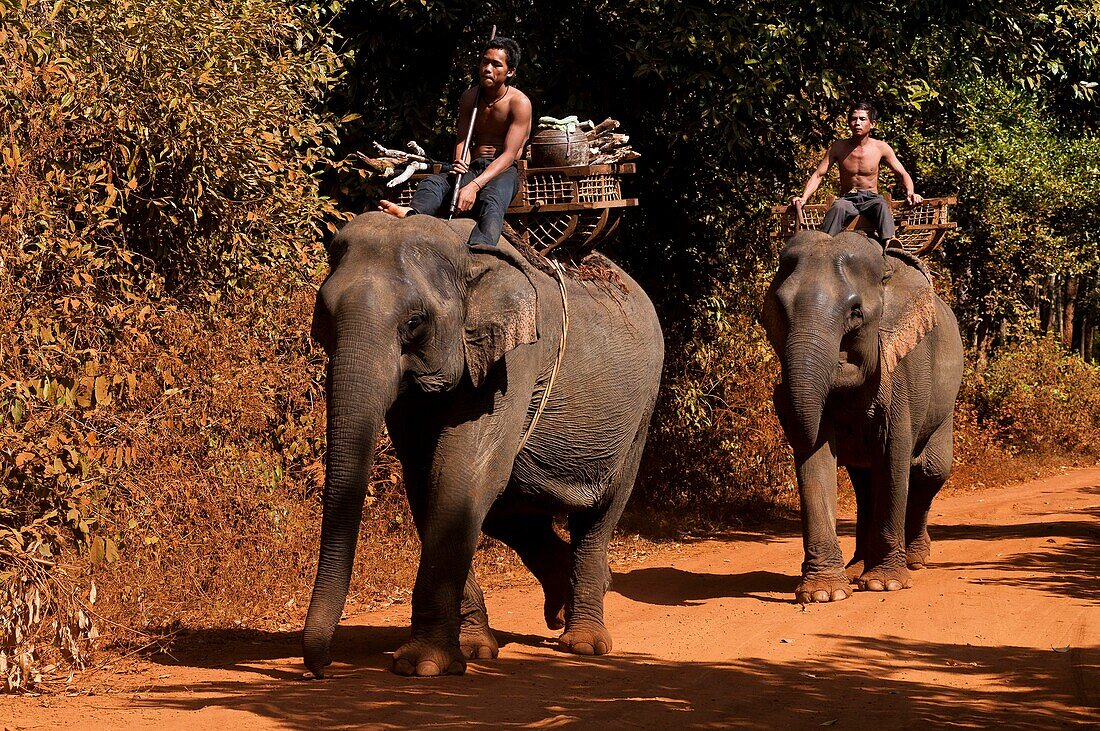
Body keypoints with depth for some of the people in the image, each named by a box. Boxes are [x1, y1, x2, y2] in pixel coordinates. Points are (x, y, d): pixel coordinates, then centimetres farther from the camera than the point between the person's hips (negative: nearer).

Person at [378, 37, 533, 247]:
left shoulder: (519, 103, -8)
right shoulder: (470, 97, 10)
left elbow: (509, 155, -17)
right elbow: (462, 141, 5)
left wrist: (474, 186, -31)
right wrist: (461, 164, -23)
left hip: (504, 171, -5)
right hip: (474, 167, 5)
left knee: (491, 200, -40)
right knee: (433, 182, -26)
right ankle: (410, 215, -62)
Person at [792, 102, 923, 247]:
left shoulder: (880, 148, 2)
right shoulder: (839, 147, 2)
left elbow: (903, 174, 6)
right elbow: (818, 175, 1)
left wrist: (910, 193, -16)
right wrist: (803, 198, -15)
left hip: (871, 199, 0)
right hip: (848, 199, 0)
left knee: (882, 205, -37)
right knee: (838, 207, -36)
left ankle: (888, 240, -61)